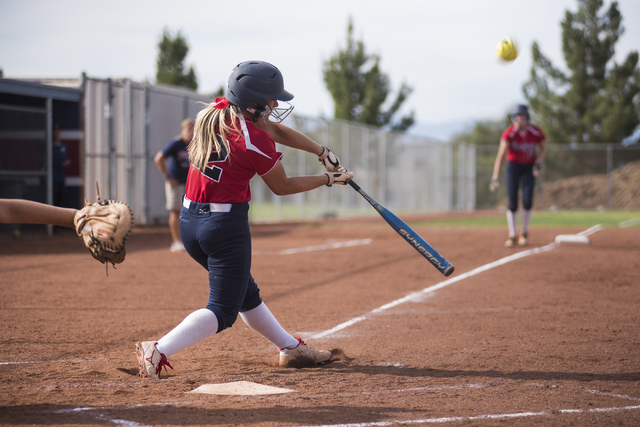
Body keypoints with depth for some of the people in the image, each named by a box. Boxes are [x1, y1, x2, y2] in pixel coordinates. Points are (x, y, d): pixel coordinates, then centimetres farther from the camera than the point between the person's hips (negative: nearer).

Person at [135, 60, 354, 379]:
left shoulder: (216, 112, 3)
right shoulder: (255, 141, -20)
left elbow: (275, 129, 12)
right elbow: (282, 187, -4)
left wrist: (322, 152, 10)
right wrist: (329, 179, 7)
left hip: (189, 221, 9)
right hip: (226, 224, -9)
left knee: (246, 293, 22)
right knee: (223, 309, -1)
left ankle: (291, 348, 38)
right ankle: (159, 351, -16)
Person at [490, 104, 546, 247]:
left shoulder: (536, 132, -13)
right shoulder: (509, 133, -21)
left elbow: (542, 148, 7)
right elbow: (500, 155, -29)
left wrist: (539, 162, -12)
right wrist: (495, 178, -38)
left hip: (529, 168, 1)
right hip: (513, 167, -1)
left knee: (527, 200, -12)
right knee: (512, 203, -5)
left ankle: (524, 233, 8)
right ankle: (513, 235, 9)